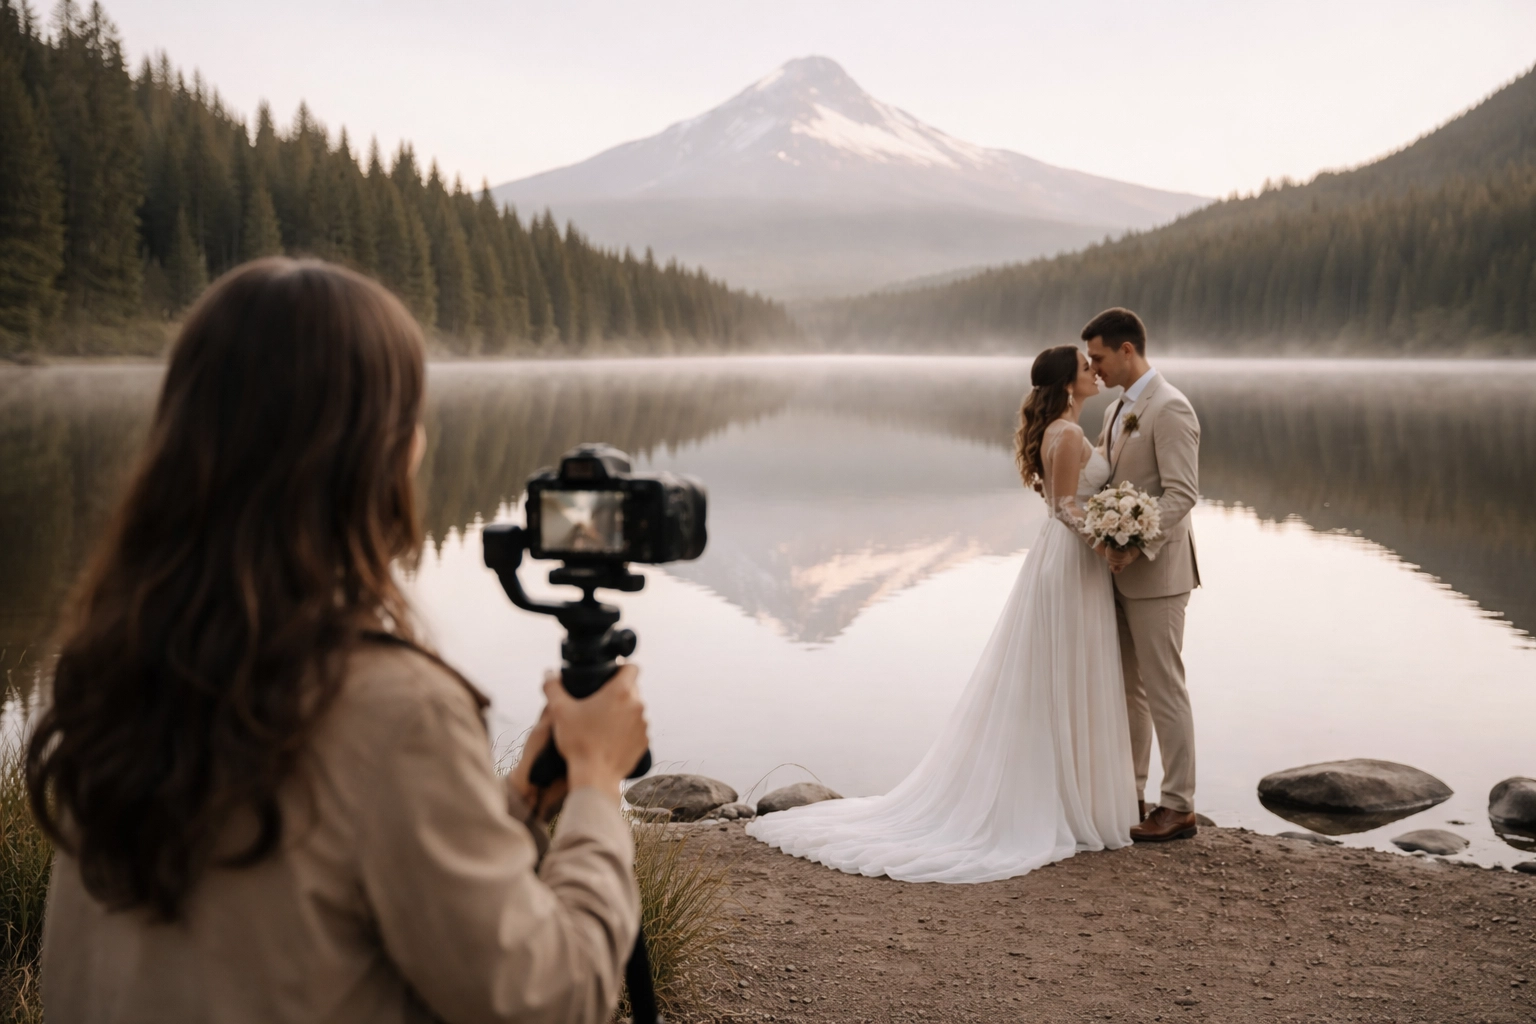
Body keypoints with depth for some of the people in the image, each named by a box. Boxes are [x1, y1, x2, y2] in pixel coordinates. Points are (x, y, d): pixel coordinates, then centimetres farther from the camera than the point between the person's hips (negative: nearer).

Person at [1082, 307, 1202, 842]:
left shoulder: (1170, 409, -15)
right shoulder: (1116, 411, 15)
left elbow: (1182, 494, -22)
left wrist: (1136, 545, -28)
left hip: (1155, 572, -9)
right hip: (1120, 571, 9)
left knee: (1163, 689, -2)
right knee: (1125, 686, 14)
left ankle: (1178, 807, 7)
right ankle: (1128, 793, 25)